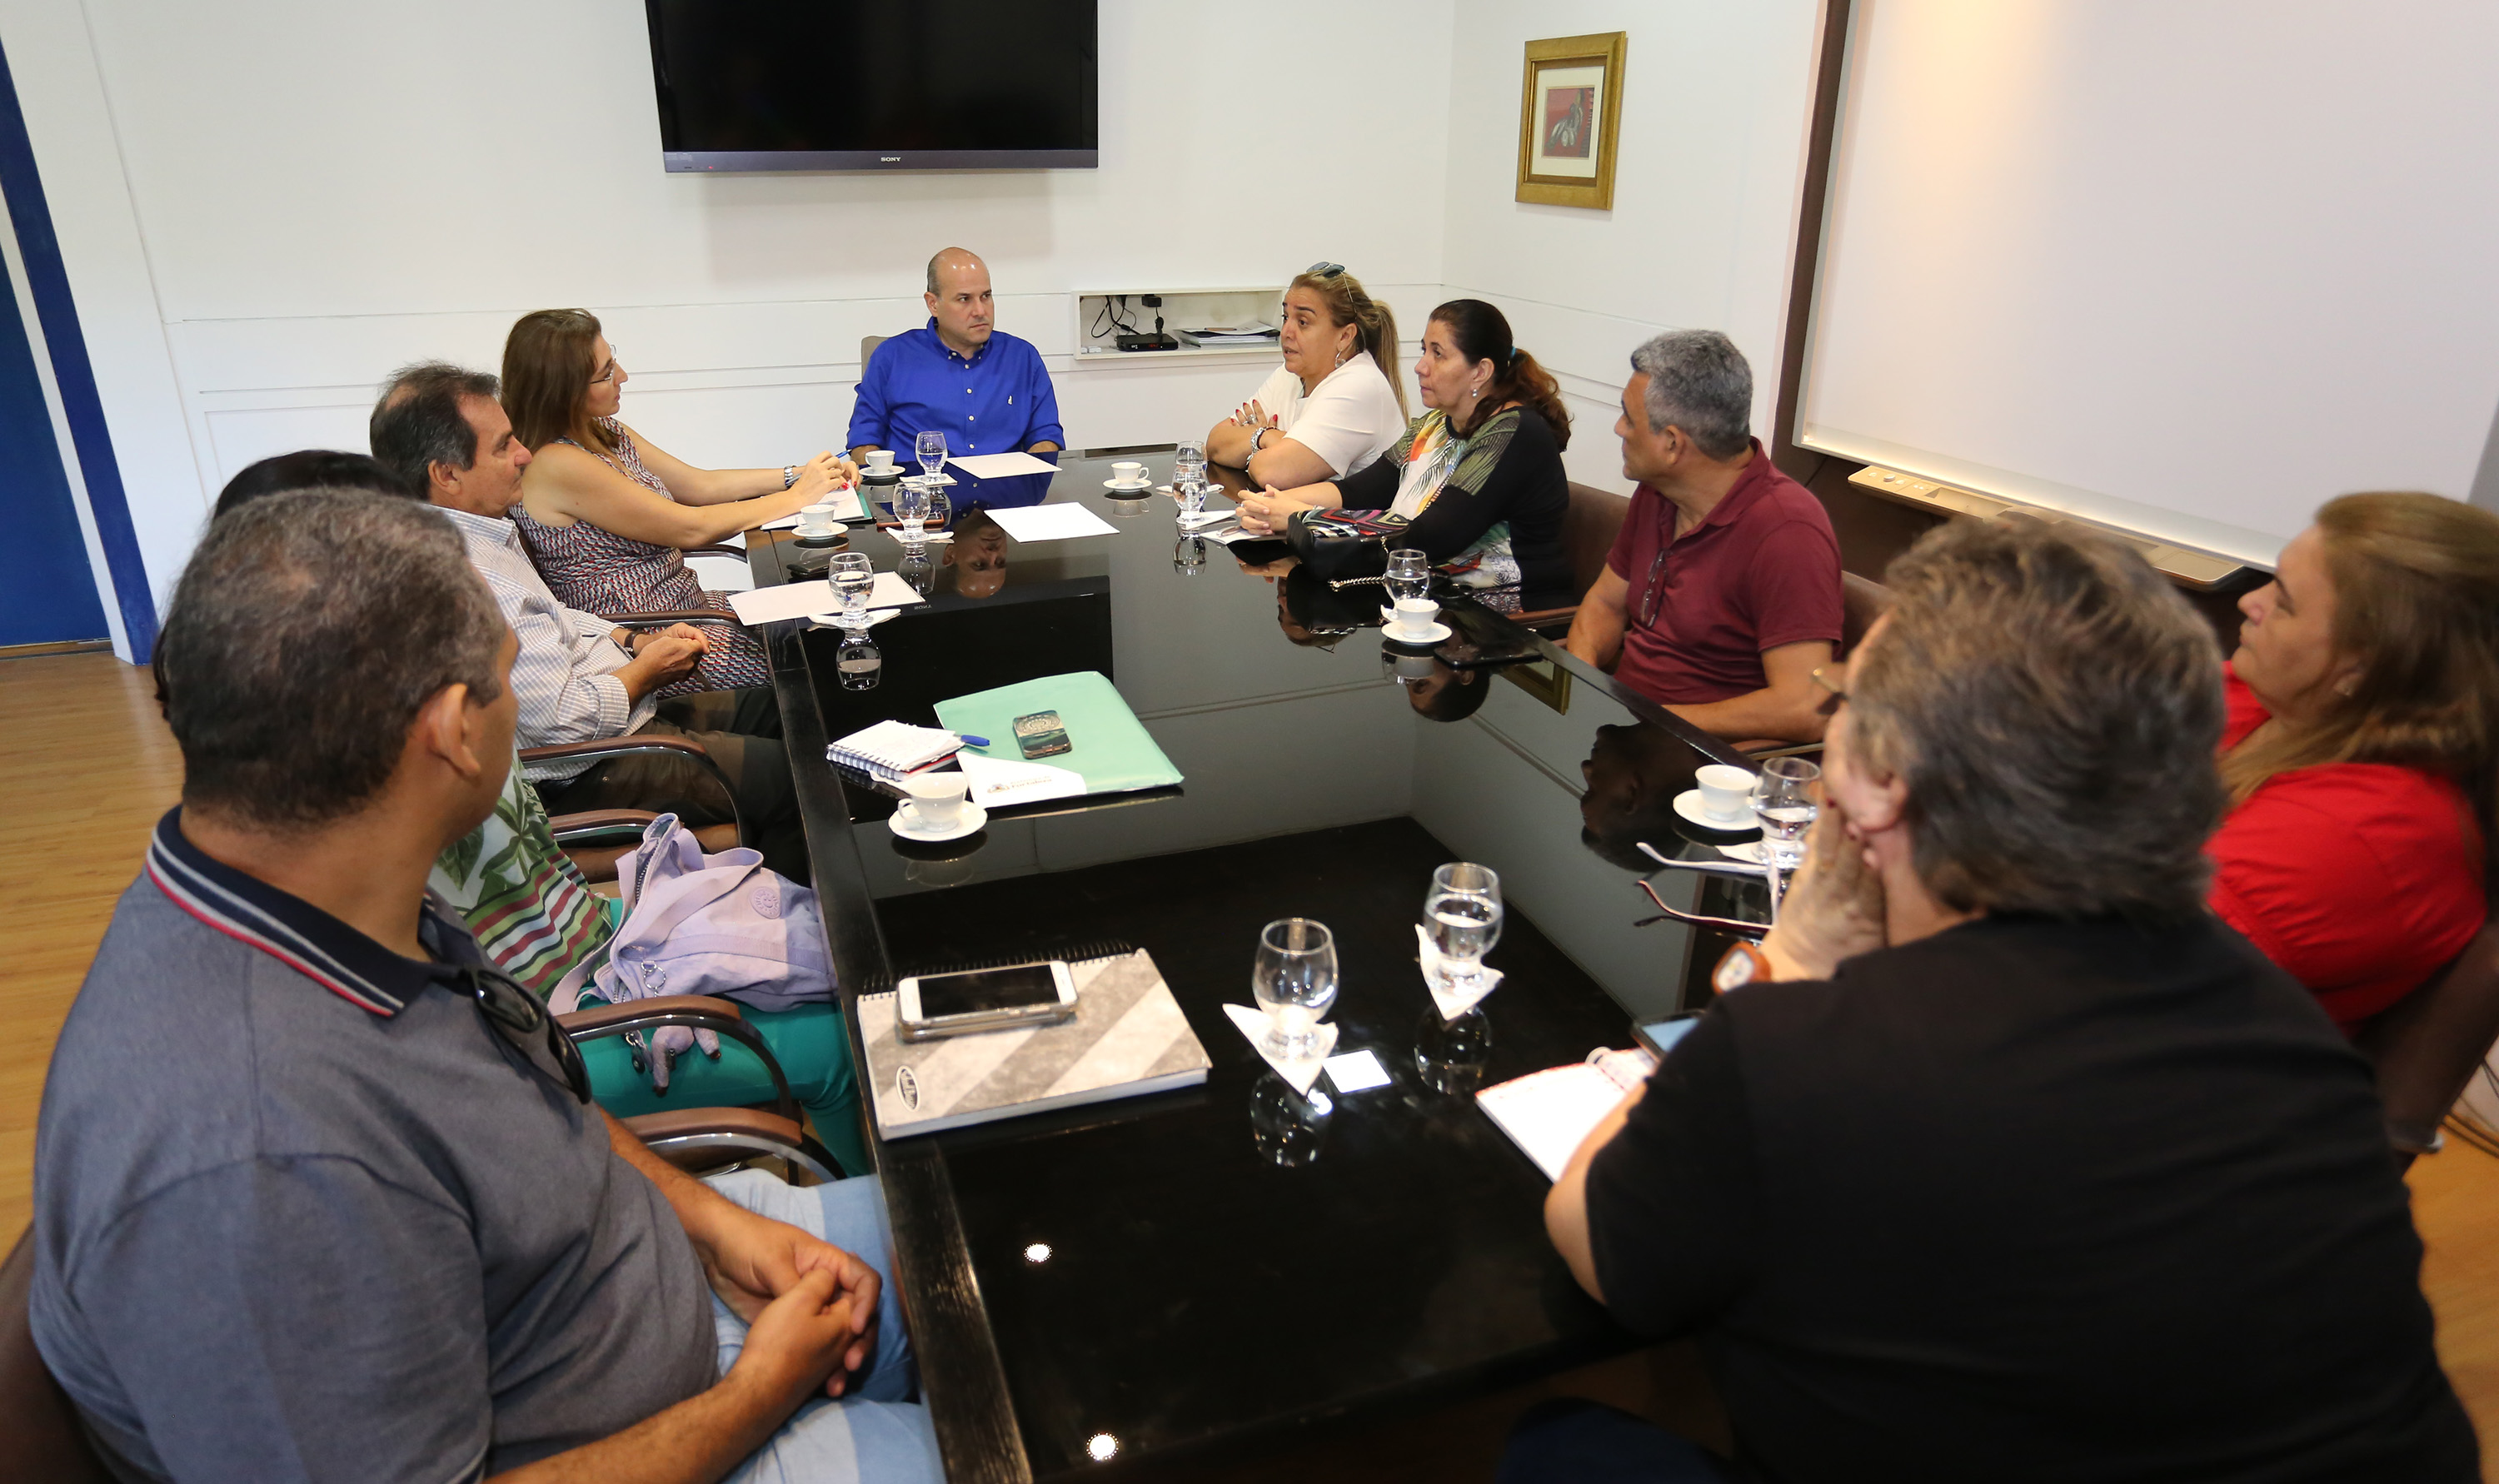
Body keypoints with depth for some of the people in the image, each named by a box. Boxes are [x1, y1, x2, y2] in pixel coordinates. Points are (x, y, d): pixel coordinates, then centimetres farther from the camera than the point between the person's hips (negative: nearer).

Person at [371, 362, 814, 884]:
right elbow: (561, 722, -28)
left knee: (772, 706, 14)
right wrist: (647, 669, -11)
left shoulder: (477, 529, 4)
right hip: (581, 773, -11)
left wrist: (636, 641, 5)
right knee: (786, 777, -14)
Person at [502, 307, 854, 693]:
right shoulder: (555, 464, -22)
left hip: (685, 603, 9)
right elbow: (691, 528, -20)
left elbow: (699, 484, 12)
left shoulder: (604, 432, 6)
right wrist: (796, 497, -12)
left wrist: (798, 474, 1)